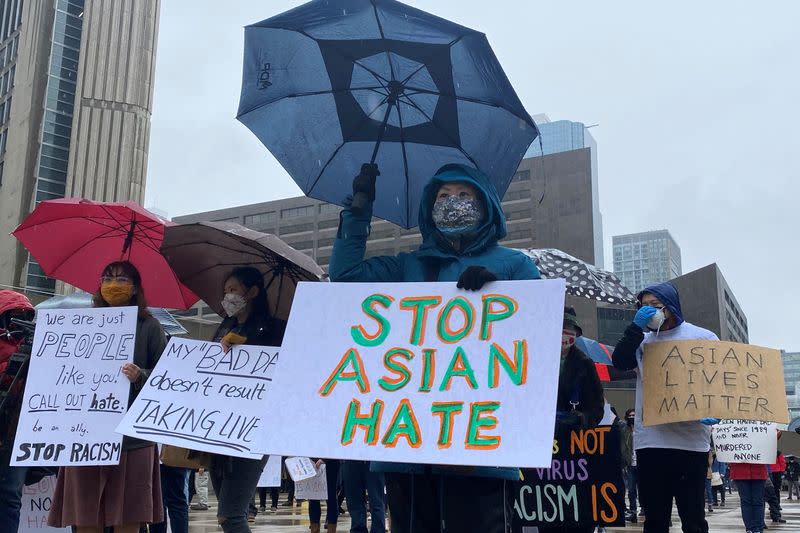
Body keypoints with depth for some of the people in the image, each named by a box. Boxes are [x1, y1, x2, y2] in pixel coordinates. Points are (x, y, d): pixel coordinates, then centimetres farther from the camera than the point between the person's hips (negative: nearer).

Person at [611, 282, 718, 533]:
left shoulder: (703, 338, 7)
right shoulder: (642, 341, 16)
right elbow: (620, 362, -1)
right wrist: (636, 326, -8)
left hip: (690, 441, -3)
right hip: (649, 440, 3)